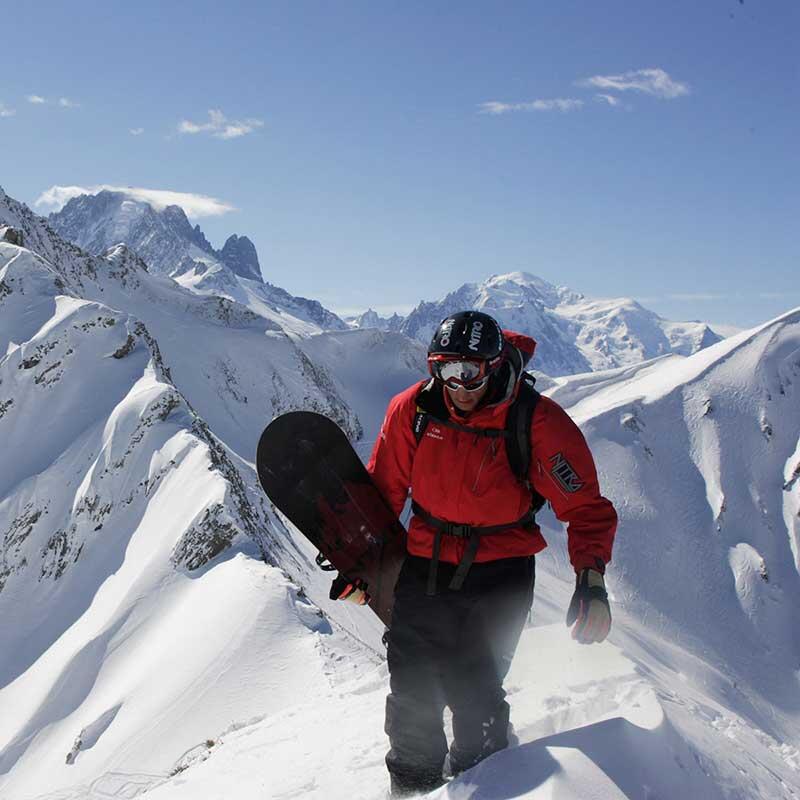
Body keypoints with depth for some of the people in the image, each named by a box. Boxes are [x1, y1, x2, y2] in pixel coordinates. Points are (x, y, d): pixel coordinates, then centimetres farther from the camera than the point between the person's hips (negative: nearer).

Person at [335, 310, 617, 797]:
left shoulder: (538, 422, -18)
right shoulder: (412, 410, -9)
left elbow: (586, 507, -13)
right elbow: (382, 491, 4)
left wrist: (591, 579, -27)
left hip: (500, 574, -3)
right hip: (424, 565, 3)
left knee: (472, 691, -8)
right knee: (411, 689, 8)